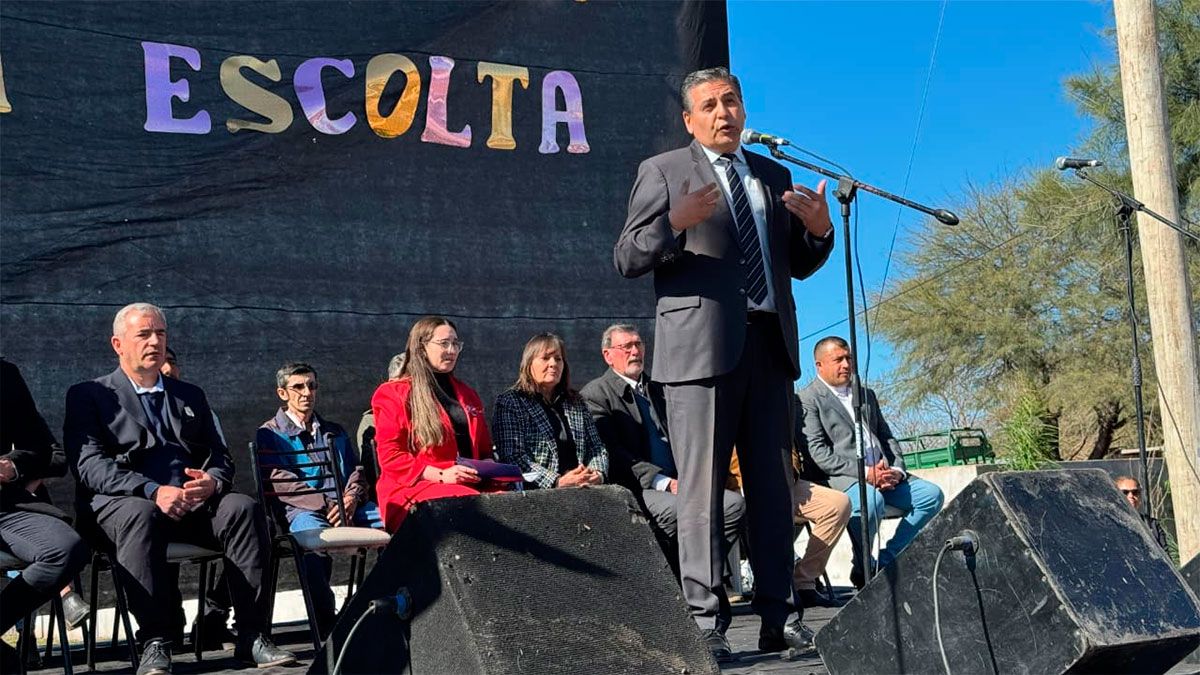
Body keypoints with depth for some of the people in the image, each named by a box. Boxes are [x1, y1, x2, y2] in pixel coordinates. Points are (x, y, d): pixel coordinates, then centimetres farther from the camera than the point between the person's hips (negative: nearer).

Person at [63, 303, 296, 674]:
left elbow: (220, 456, 19)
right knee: (140, 514, -39)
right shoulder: (88, 395, 10)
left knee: (243, 507, -27)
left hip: (193, 504, 4)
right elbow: (89, 465, -5)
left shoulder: (191, 396, 25)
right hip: (120, 504, -3)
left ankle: (252, 637, -28)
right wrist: (153, 491, -21)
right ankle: (154, 643, -34)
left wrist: (212, 481, -8)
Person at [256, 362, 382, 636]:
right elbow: (281, 482, -2)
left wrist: (351, 498, -4)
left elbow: (356, 471, 21)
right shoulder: (270, 434, 13)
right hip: (302, 510, -4)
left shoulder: (335, 432, 30)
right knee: (313, 533, -40)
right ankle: (324, 619, -31)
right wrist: (326, 504, -15)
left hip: (345, 508, 4)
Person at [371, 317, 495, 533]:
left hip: (468, 485, 5)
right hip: (411, 490, -5)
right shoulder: (393, 394, 7)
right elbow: (390, 457, -1)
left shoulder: (468, 395, 27)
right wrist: (441, 475, -13)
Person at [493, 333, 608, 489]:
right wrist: (557, 482, -17)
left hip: (583, 489, 5)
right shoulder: (509, 402, 3)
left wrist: (598, 474, -6)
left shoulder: (576, 402, 20)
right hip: (537, 493, -5)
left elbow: (596, 447, 16)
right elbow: (514, 456, -8)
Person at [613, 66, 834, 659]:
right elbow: (625, 259, -1)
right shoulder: (662, 172, 7)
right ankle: (703, 621, -1)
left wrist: (819, 230, 2)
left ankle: (778, 617, 10)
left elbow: (797, 264, 23)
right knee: (701, 487, -5)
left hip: (769, 344, 5)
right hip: (702, 346, -4)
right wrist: (674, 223, -18)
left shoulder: (773, 175, 21)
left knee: (774, 487, 4)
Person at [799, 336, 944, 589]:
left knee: (931, 494, -13)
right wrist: (864, 472, -19)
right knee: (871, 500, -37)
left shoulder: (867, 395, 25)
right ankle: (863, 569, -11)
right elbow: (819, 453, -10)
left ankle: (885, 562, -7)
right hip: (843, 478, -7)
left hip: (885, 476, 7)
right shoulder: (809, 400, 0)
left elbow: (887, 437, 22)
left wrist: (896, 470, 0)